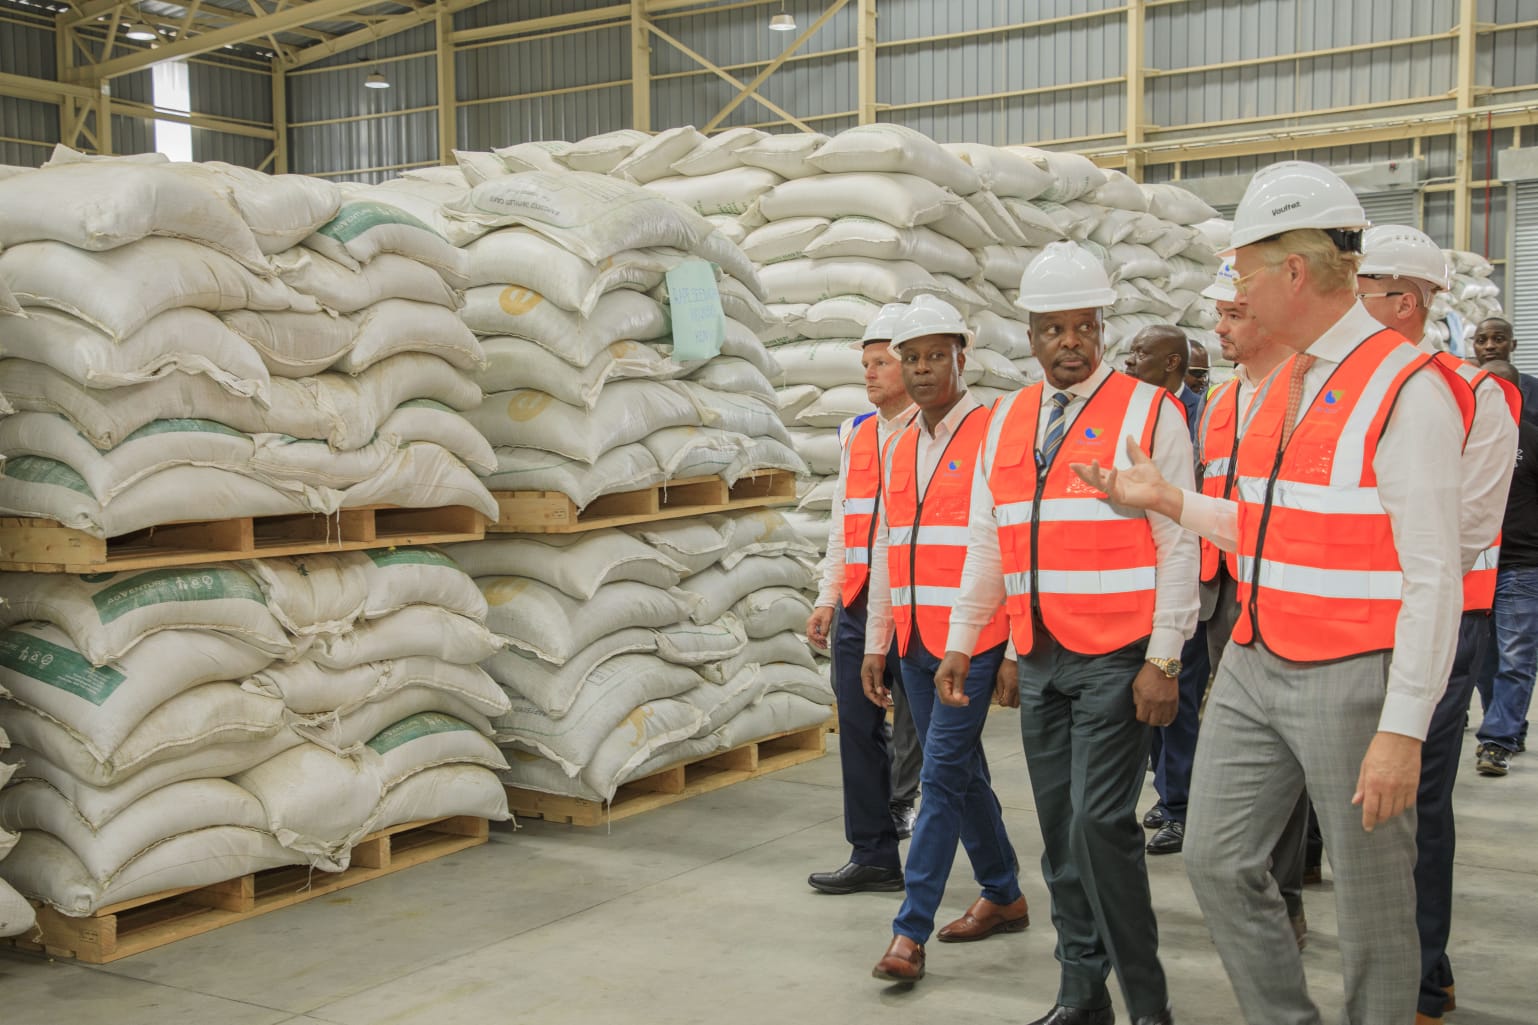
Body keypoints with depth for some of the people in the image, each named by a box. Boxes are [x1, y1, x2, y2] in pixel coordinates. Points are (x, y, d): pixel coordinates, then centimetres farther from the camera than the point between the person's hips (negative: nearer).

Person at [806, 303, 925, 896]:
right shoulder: (857, 434, 16)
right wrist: (828, 598, 16)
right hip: (857, 607, 7)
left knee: (915, 729, 1)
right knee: (858, 729, 9)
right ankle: (873, 856, 17)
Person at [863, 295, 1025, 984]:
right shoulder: (897, 448, 14)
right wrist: (876, 643, 15)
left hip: (974, 639, -7)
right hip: (915, 641, 7)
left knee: (944, 774, -8)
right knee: (962, 772, 15)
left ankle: (910, 933, -4)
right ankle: (1003, 895, 31)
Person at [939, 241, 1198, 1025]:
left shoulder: (1147, 413, -5)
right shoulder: (1006, 422, 12)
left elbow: (1177, 545, -8)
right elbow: (986, 544, 15)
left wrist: (1162, 660, -13)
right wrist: (961, 643, 10)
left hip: (1117, 657, -6)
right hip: (1039, 658, 6)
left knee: (1100, 822, -11)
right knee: (1058, 828, 10)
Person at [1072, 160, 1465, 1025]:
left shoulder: (1407, 389, -15)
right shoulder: (1285, 383, 12)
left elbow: (1433, 576, -18)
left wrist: (1404, 731, -20)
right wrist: (1167, 499, 16)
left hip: (1352, 679, -8)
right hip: (1254, 663, 8)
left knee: (1372, 900, 6)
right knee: (1219, 860, 11)